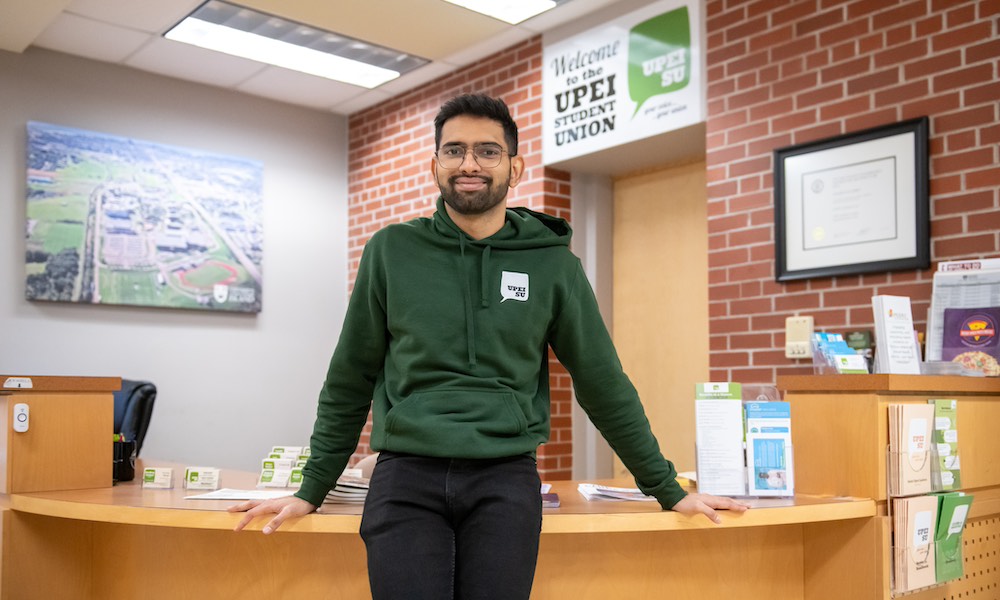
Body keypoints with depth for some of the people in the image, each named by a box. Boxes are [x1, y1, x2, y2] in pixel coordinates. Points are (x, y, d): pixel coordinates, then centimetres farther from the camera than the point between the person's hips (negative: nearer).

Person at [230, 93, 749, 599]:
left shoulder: (552, 264, 5)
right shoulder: (391, 251, 5)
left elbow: (604, 385, 9)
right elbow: (350, 382, 10)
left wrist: (668, 490, 11)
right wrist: (311, 491, 11)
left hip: (505, 482, 0)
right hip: (406, 477, 0)